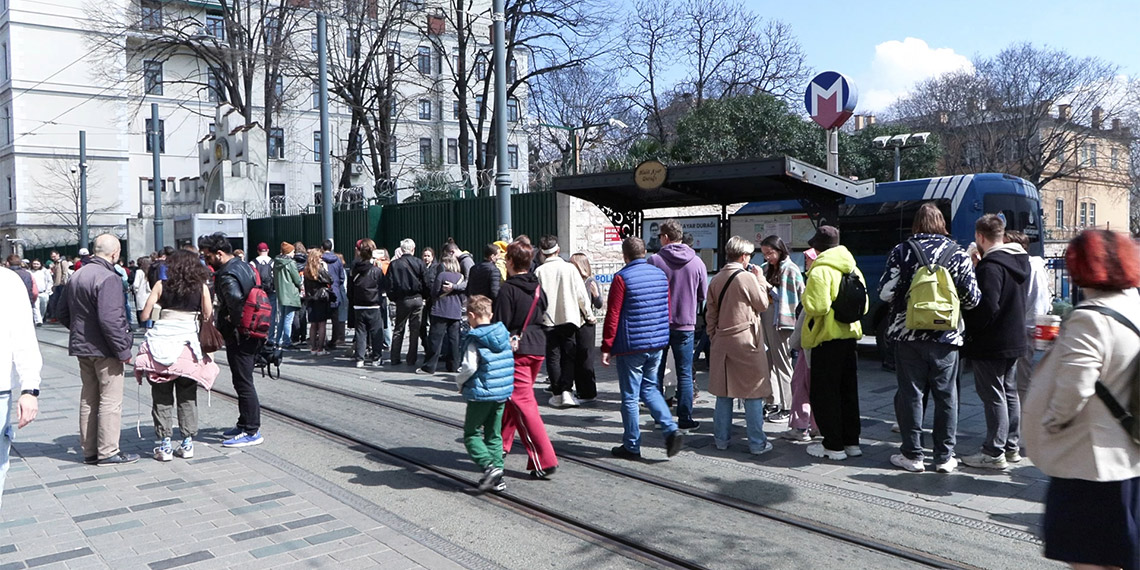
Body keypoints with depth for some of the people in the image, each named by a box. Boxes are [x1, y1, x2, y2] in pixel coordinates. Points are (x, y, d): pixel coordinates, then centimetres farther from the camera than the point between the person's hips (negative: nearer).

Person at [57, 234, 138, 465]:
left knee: (88, 399, 15)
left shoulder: (77, 276, 11)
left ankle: (89, 450, 22)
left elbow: (64, 313, 17)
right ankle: (108, 452, 3)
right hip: (104, 350, -9)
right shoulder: (108, 278, -19)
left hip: (82, 347, 9)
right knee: (110, 400, -1)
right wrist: (123, 349, -19)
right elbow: (110, 319, -25)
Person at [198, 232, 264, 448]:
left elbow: (236, 302, -37)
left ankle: (252, 431, 3)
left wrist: (234, 323, -18)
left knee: (243, 383, -3)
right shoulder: (244, 266, 11)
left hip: (238, 337, -10)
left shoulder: (228, 276, -20)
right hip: (252, 334, 10)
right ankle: (245, 424, 28)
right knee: (244, 381, 18)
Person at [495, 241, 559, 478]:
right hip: (538, 348, 8)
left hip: (516, 351, -8)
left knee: (522, 403, -7)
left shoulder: (508, 289, -12)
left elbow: (501, 323, -14)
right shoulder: (537, 287, 10)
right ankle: (501, 444, 38)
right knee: (512, 398, 22)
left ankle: (544, 460, -13)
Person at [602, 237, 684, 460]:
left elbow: (612, 316, -13)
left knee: (630, 396, 4)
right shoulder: (661, 275, 7)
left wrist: (606, 347, -8)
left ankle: (632, 447, 13)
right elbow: (667, 311, 13)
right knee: (649, 388, 20)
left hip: (631, 347, -6)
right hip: (657, 344, 6)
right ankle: (671, 430, 3)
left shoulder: (622, 278, -11)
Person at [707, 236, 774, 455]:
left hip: (721, 341, 6)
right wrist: (761, 279, 7)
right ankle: (757, 443, 5)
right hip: (746, 340, -5)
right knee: (753, 393, 2)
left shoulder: (716, 279, 7)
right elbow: (763, 305, -1)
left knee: (723, 392, 12)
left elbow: (711, 313, 10)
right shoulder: (748, 277, -11)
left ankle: (721, 438, 18)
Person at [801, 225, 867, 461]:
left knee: (824, 393, 1)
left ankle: (834, 446, 4)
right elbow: (864, 306, 14)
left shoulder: (820, 271, -16)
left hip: (827, 337, -8)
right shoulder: (852, 269, 10)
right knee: (848, 390, 15)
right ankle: (852, 441, 21)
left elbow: (818, 307, -24)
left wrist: (806, 298, -5)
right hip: (850, 334, 8)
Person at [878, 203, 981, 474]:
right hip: (946, 337, 1)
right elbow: (972, 299, 1)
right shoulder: (958, 254, 0)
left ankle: (912, 454, 11)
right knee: (946, 395, 9)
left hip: (908, 334, -1)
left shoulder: (901, 251, -4)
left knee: (911, 393, 6)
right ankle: (944, 457, 15)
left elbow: (886, 293, -7)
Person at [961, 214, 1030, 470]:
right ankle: (1012, 447, 27)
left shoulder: (991, 265, -20)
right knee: (1009, 392, 17)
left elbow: (986, 307, -26)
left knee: (993, 396, -3)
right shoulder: (1021, 260, 9)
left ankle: (994, 453, 4)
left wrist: (969, 326, -10)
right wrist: (978, 267, 9)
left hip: (990, 344, -9)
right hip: (1014, 340, 9)